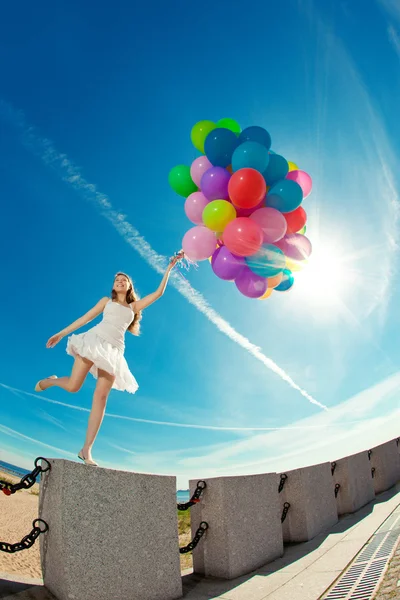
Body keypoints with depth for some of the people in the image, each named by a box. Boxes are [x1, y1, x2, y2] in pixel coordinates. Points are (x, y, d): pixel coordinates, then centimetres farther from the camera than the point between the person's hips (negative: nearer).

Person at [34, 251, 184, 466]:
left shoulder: (134, 306, 22)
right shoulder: (107, 301, 21)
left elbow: (158, 293, 18)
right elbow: (85, 318, 17)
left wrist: (169, 268, 16)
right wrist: (61, 334, 12)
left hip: (114, 351, 1)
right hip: (95, 340, -1)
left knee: (100, 398, -9)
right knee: (73, 386, -14)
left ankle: (86, 450, -9)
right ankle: (50, 381, 23)